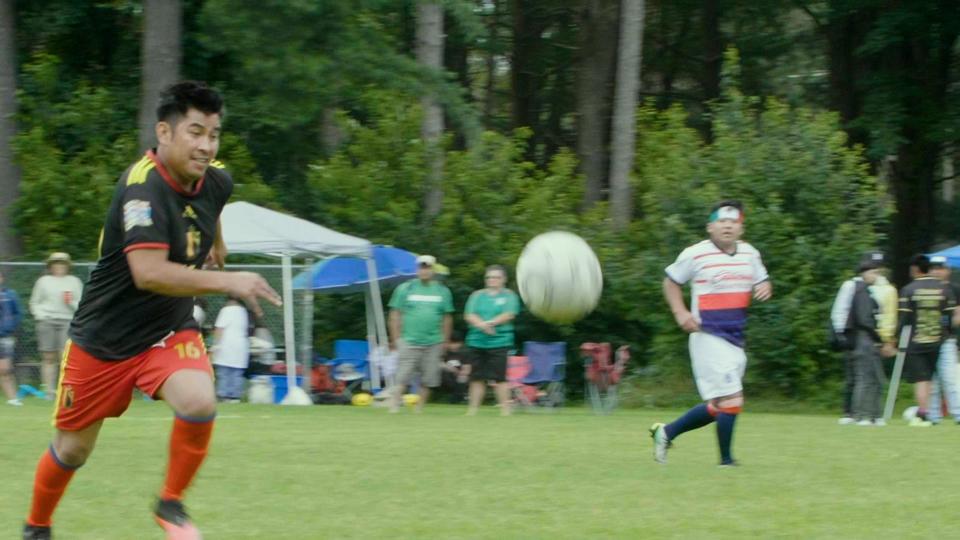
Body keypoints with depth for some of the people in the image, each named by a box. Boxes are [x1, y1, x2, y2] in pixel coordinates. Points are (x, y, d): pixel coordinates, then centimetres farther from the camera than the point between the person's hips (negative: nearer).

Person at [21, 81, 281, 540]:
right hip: (104, 340, -4)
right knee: (72, 449, 8)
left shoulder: (216, 181, -5)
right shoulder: (143, 187, -28)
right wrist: (227, 282, -42)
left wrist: (216, 243, 34)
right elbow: (149, 273, -39)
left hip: (170, 331, 4)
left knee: (199, 402, -26)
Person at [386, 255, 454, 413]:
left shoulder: (442, 291, 9)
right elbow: (395, 315, 3)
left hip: (433, 344, 2)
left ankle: (419, 410, 13)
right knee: (401, 378, -9)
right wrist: (396, 339, -2)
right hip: (409, 342, -2)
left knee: (428, 380, 3)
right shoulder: (405, 289, 3)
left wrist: (445, 341, 11)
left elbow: (447, 318, 14)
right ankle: (394, 409, -11)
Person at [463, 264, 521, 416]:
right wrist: (482, 325, -18)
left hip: (499, 342, -3)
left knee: (500, 378, -8)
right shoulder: (478, 295, 13)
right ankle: (473, 409, 13)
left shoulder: (509, 296, 5)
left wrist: (489, 323, -20)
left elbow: (508, 315, -9)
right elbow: (469, 315, 1)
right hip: (477, 341, 3)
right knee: (477, 378, 6)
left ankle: (505, 409, -3)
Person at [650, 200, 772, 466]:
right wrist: (680, 312, -7)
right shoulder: (695, 254, -6)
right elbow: (670, 281, 7)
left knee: (717, 407, 11)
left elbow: (762, 282, 20)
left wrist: (765, 288, -5)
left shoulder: (750, 254, 8)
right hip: (709, 338, -7)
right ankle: (726, 460, 2)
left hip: (735, 341, 7)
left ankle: (666, 432, 27)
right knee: (731, 400, -13)